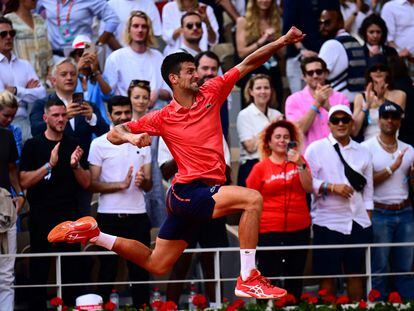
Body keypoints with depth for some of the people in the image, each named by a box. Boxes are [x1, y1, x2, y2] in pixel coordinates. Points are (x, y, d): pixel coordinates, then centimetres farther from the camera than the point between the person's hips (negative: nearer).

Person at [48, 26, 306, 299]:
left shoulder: (211, 94, 7)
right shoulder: (163, 118, -3)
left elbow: (247, 64, 4)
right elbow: (114, 134, 2)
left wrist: (281, 42, -6)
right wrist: (130, 137, -20)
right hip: (187, 192, -6)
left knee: (156, 266, 14)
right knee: (253, 199, -26)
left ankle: (94, 234, 26)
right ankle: (248, 279, -27)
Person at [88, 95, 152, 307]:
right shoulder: (99, 144, -1)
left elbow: (149, 186, 9)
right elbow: (92, 184, -6)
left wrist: (142, 181, -14)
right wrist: (121, 185, -17)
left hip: (138, 215, 3)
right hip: (109, 216, -3)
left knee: (140, 270, 4)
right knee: (107, 269, 4)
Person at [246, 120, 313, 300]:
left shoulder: (299, 161, 8)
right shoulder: (261, 168, -1)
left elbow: (309, 188, -2)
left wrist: (299, 164, -14)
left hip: (299, 229, 3)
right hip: (270, 231, -3)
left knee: (295, 279, 10)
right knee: (268, 278, -5)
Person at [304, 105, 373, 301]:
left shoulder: (362, 152, 13)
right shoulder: (316, 149, 1)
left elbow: (368, 189, 14)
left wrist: (368, 218, 9)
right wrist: (331, 187, -15)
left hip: (358, 224, 4)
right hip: (328, 223, -3)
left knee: (355, 273, 7)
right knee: (327, 276, 1)